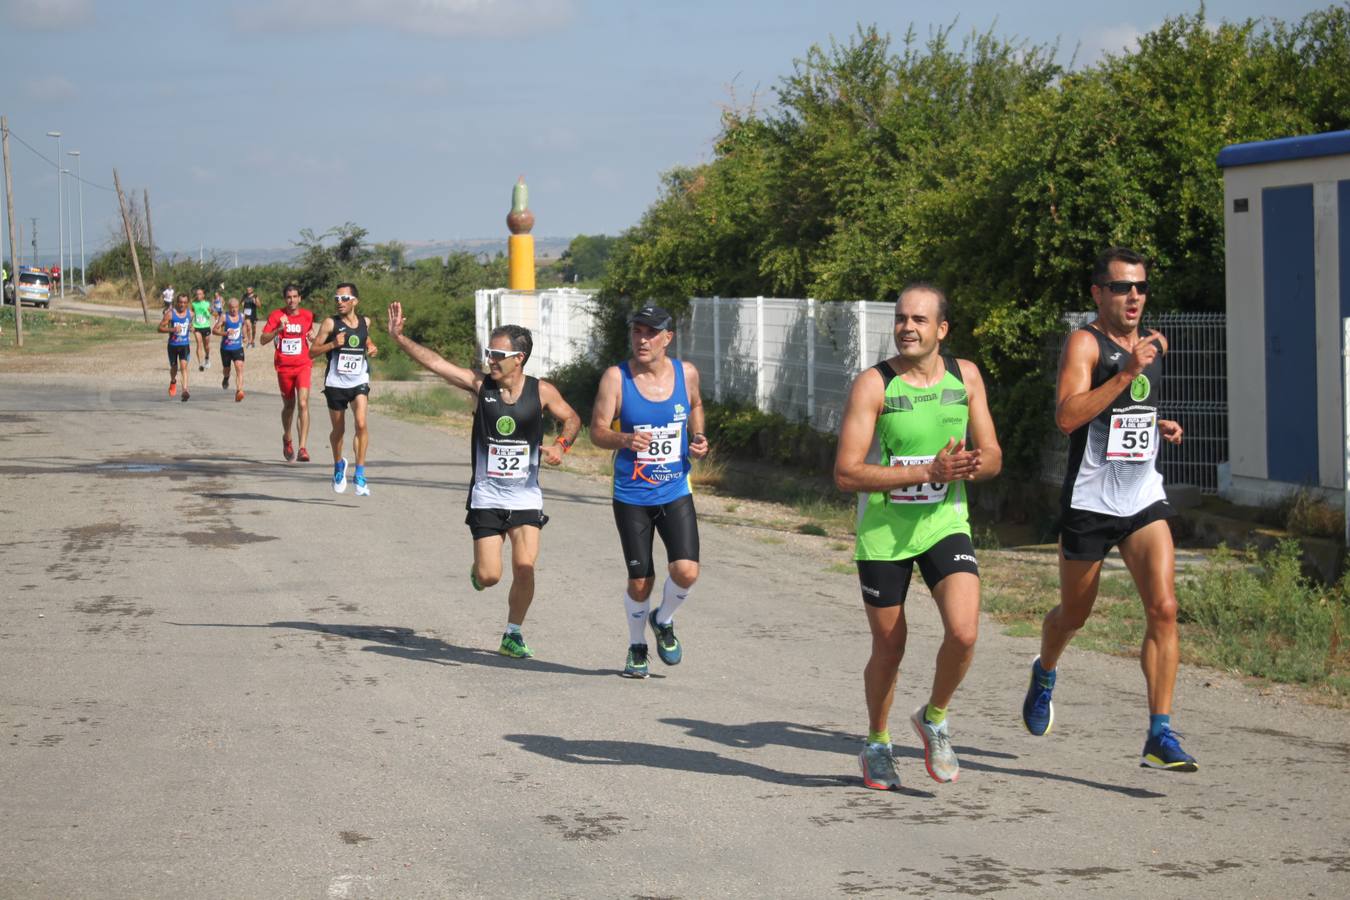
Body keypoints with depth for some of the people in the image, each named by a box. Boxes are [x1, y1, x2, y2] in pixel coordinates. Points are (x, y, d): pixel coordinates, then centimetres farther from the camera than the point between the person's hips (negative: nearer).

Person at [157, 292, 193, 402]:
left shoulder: (190, 314, 1)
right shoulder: (170, 314, -11)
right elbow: (160, 328, -12)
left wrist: (191, 328, 1)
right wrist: (172, 329, -26)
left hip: (185, 345, 1)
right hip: (173, 345, -1)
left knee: (184, 366, -16)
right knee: (174, 367, 12)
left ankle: (185, 391, -23)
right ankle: (173, 381, 47)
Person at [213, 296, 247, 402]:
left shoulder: (242, 316, 1)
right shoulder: (224, 317, -11)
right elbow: (214, 330, -14)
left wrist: (243, 336, 24)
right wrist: (225, 333, -28)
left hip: (238, 348, 1)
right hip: (226, 348, -1)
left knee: (239, 368, -19)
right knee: (227, 369, 17)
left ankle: (239, 391, -30)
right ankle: (226, 378, 54)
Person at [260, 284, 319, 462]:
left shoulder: (307, 315, 3)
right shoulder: (276, 315, -2)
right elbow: (263, 340, -6)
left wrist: (312, 336, -2)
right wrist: (279, 329, -21)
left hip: (303, 365, -1)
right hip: (284, 366, 1)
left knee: (303, 404, -17)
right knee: (289, 406, 13)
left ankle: (302, 448, -20)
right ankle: (287, 439, 41)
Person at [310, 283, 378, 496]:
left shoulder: (365, 322, 5)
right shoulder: (331, 323, -6)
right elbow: (312, 351, -6)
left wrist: (372, 348, 5)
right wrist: (333, 344, -21)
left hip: (359, 381, 1)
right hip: (335, 382, -1)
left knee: (361, 423, -20)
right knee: (338, 430, 11)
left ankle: (360, 474, -14)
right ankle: (339, 465, 40)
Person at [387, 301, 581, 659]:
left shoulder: (541, 392, -5)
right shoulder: (479, 384, -5)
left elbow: (572, 419, 10)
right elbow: (435, 362, -12)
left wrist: (561, 445, -9)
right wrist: (399, 337, -22)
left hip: (526, 497, 0)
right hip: (486, 496, 0)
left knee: (524, 568, -11)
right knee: (489, 576, -3)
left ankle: (512, 636, 8)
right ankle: (477, 569, 36)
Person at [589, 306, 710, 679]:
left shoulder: (686, 373, -1)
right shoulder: (616, 377, -8)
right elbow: (597, 431, -9)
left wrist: (698, 438, 2)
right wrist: (625, 440, -29)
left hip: (676, 492, 1)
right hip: (632, 496, -1)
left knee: (686, 571, -14)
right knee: (639, 580, 2)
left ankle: (664, 621, 18)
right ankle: (637, 647, 28)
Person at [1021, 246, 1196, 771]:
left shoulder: (1155, 343, 11)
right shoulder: (1085, 343, -10)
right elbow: (1067, 416, -25)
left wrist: (1163, 427, 10)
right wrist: (1126, 373, -29)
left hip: (1145, 499, 4)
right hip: (1089, 502, -4)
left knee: (1163, 608, -14)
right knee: (1073, 615, 13)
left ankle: (1160, 737, -14)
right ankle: (1044, 674, 47)